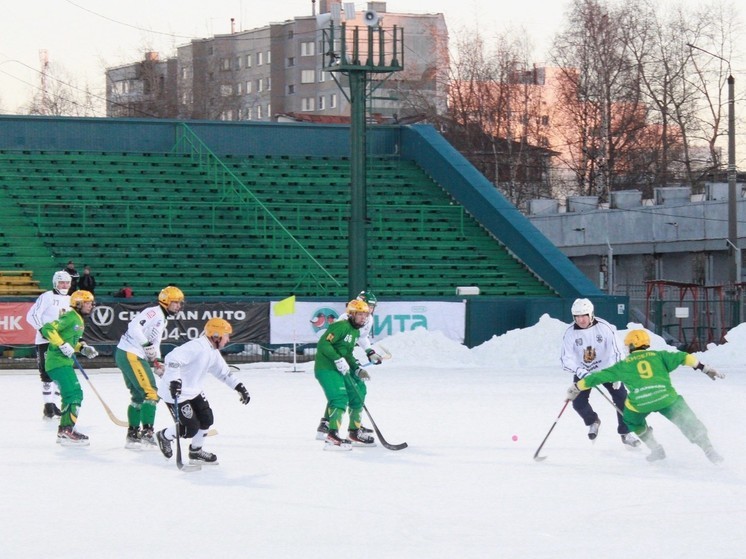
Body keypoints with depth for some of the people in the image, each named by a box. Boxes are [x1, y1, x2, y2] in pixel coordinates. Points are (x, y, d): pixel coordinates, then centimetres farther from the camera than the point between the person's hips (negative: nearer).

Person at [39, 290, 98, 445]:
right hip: (58, 362, -11)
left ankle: (64, 431, 24)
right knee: (74, 393, -15)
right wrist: (63, 345, -24)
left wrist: (83, 348, 10)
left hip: (65, 362, 11)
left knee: (73, 395, 16)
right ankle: (67, 430, -17)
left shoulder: (79, 320, 17)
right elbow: (47, 329, -22)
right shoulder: (70, 317, -13)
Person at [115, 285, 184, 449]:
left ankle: (132, 435, 23)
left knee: (139, 395, 16)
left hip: (135, 356, 11)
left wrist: (157, 362, 10)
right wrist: (147, 345, -22)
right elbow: (134, 327, -24)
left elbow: (154, 343, 24)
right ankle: (147, 433, -16)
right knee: (150, 392, -13)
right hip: (130, 354, -11)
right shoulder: (154, 312, -12)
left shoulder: (163, 319, 20)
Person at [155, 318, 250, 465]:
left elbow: (223, 372, 19)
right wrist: (174, 379, -45)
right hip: (175, 391, -10)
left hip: (193, 390, 10)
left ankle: (196, 452, 25)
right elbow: (172, 358, -36)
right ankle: (164, 436, 20)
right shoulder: (197, 347, -27)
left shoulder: (213, 352, 6)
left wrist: (239, 387, 13)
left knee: (206, 418, 7)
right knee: (190, 428, -8)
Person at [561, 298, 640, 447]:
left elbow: (615, 351, -14)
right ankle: (592, 422, 21)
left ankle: (625, 433, 5)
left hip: (606, 369, -1)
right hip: (582, 372, 1)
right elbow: (566, 359, -16)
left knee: (622, 398, -10)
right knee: (579, 402, -12)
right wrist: (580, 371, -34)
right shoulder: (570, 333, -15)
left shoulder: (604, 327, -19)